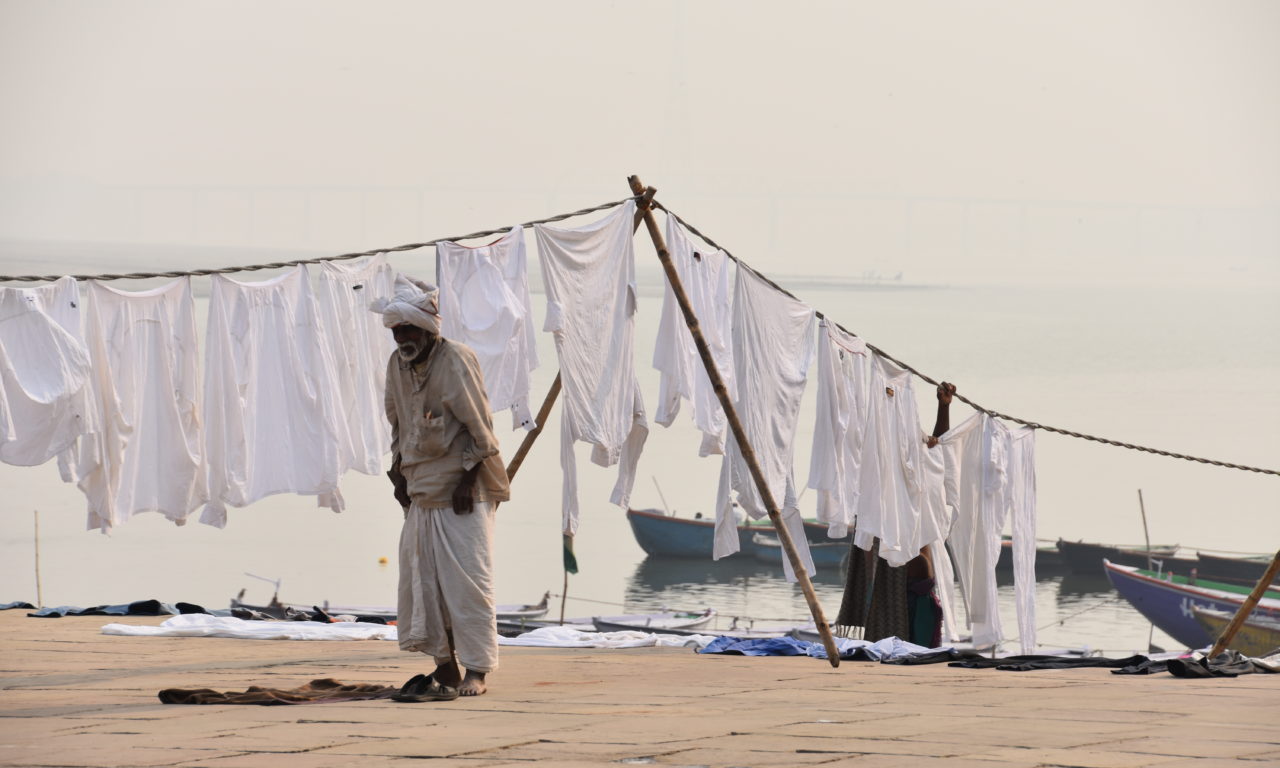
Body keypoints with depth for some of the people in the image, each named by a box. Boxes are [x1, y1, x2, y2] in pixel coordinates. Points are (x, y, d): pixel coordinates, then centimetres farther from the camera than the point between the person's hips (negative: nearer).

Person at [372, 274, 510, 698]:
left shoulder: (455, 361, -15)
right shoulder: (397, 364, 7)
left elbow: (479, 428, -13)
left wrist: (467, 479, -15)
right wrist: (399, 472, 11)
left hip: (462, 488, -8)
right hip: (421, 488, 8)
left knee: (466, 578, -9)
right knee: (421, 578, 6)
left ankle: (476, 671, -4)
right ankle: (445, 668, 14)